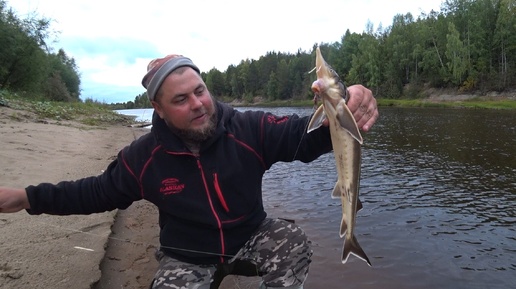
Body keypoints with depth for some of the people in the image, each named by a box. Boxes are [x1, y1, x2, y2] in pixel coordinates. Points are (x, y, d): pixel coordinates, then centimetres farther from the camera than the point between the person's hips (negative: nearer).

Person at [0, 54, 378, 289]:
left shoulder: (249, 130, -18)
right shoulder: (144, 157, -11)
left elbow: (304, 135, -22)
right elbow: (98, 191, 2)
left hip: (251, 238, 1)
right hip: (187, 257, 0)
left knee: (293, 241, -24)